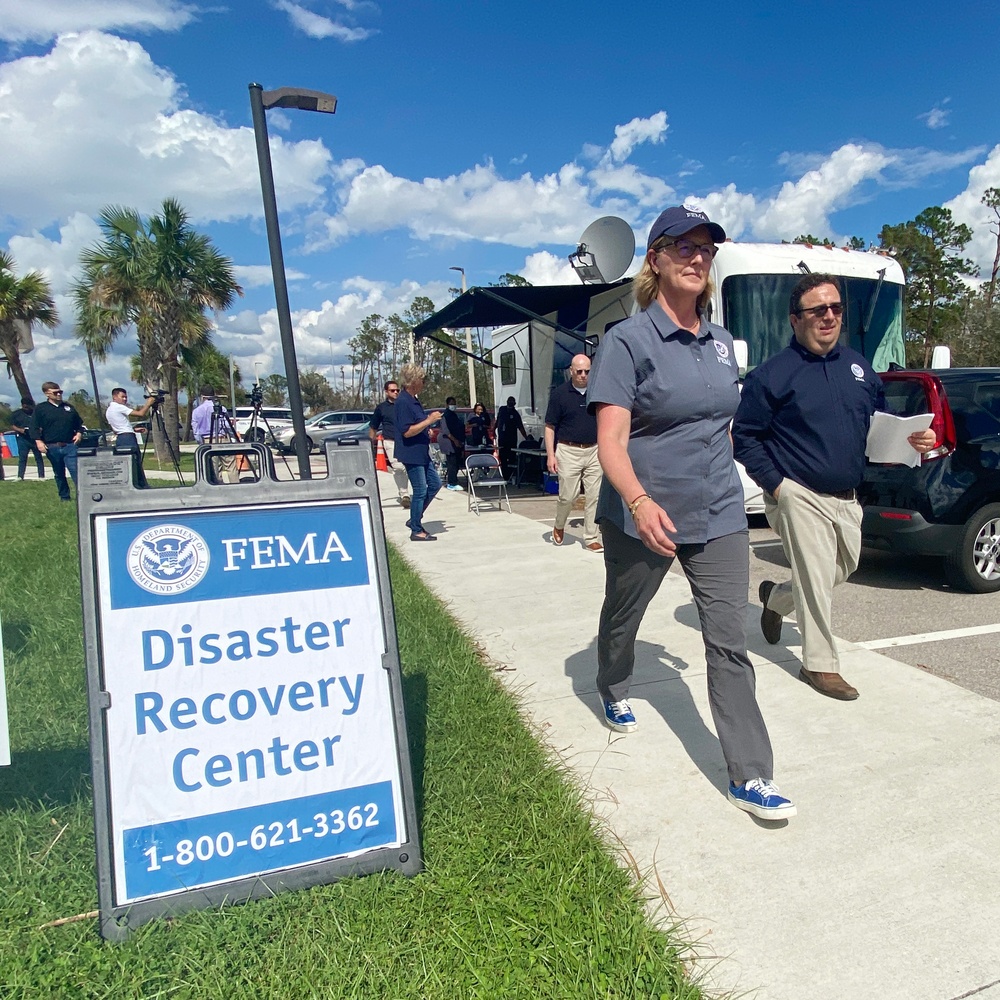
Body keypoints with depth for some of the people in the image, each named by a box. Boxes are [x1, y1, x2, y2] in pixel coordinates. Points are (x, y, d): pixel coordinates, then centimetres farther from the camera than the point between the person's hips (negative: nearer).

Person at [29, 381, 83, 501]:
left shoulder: (68, 407, 13)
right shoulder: (40, 409, 3)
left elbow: (79, 423, 21)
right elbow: (34, 428, -1)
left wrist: (79, 433, 4)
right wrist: (39, 441, -13)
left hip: (70, 446, 1)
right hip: (52, 448, 0)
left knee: (75, 471, -12)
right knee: (59, 474, 11)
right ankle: (64, 497, 22)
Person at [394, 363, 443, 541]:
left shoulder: (413, 399, 12)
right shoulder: (403, 402, -19)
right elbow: (407, 431, -24)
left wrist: (430, 420, 12)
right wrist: (429, 421, -22)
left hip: (421, 452, 10)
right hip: (411, 453, -10)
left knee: (435, 483, 14)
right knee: (420, 491, -4)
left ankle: (415, 519, 23)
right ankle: (416, 531, 8)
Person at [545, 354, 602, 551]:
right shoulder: (559, 393, -1)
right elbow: (549, 427, -1)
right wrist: (550, 455, -8)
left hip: (594, 451, 3)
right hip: (568, 451, -3)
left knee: (593, 497, 2)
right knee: (568, 496, -1)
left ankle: (591, 538, 12)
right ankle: (559, 527, 28)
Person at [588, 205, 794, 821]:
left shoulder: (722, 342, 8)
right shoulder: (628, 340, -11)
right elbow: (611, 439, -21)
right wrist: (640, 502, -36)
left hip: (718, 515, 4)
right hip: (642, 516, -4)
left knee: (730, 642, 0)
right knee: (623, 616, 19)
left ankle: (751, 777, 10)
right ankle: (614, 693, 50)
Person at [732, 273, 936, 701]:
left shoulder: (857, 366, 11)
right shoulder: (772, 374, -9)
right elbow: (744, 436, -9)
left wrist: (912, 436, -2)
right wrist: (774, 484, -15)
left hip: (847, 497, 7)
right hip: (799, 495, -7)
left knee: (845, 568, 18)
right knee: (817, 579, -2)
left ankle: (776, 598, 42)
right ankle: (820, 664, 15)